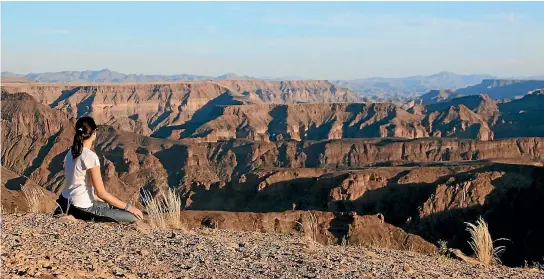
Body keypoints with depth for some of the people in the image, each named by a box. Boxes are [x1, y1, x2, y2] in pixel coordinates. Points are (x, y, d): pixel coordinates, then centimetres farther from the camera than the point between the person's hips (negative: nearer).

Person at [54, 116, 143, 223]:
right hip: (82, 208, -9)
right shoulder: (90, 156, -20)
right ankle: (89, 217, -8)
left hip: (68, 202, 9)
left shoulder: (71, 153, 6)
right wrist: (128, 207, -12)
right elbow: (101, 193, -19)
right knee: (132, 217, -9)